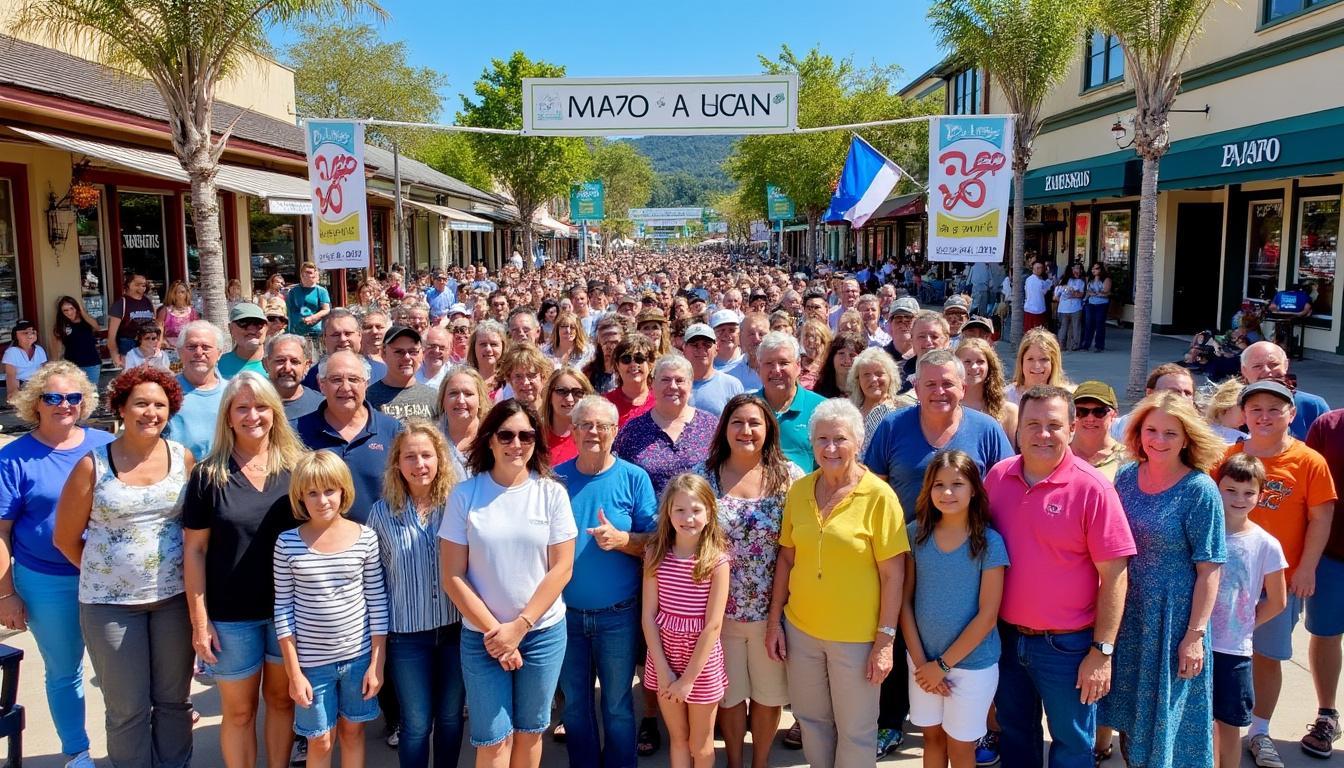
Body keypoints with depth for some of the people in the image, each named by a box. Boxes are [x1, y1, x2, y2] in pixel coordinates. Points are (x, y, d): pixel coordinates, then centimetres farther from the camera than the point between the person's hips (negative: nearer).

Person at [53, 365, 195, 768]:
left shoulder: (184, 458, -2)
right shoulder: (92, 465, -7)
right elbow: (65, 538, 2)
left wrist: (190, 576, 0)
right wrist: (105, 572, 4)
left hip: (174, 596, 1)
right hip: (110, 602, -1)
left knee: (174, 698, 13)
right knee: (128, 707, 9)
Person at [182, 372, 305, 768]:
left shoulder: (295, 467, -2)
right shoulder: (208, 474, -6)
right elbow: (194, 550, -3)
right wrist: (199, 620, -6)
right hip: (231, 613, -1)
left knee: (281, 698, 16)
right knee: (239, 710, 11)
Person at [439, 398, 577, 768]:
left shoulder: (552, 493, -5)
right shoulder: (465, 495, -7)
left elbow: (561, 569, -5)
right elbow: (453, 576, -6)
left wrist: (519, 627, -10)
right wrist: (494, 630, -10)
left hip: (543, 632, 1)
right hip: (482, 635, -1)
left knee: (529, 730, 14)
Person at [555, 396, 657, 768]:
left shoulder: (634, 478, -7)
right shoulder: (555, 478, -1)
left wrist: (621, 539, -24)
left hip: (618, 614, -2)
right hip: (565, 612, 2)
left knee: (618, 705, 12)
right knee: (574, 704, 16)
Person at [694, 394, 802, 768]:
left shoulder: (790, 476, -5)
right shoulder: (702, 476, -3)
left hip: (772, 608, 0)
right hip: (720, 608, 1)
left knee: (769, 692, 15)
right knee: (729, 692, 15)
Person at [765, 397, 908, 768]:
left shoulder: (879, 495, -14)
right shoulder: (799, 491, -1)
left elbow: (893, 574, -12)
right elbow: (786, 558, 7)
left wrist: (886, 639, -13)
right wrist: (774, 620, 6)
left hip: (856, 636, -4)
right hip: (800, 627, 4)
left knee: (855, 730, 13)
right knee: (811, 719, 20)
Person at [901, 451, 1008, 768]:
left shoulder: (989, 542, -13)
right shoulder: (916, 533, -4)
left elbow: (987, 616, -13)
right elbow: (905, 601, -1)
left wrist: (943, 664, -11)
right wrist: (920, 661, -7)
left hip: (972, 664, -3)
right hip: (924, 660, 3)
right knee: (932, 736, 17)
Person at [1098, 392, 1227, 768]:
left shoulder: (1200, 490, -13)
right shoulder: (1126, 476, 0)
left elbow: (1209, 569, -13)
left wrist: (1195, 635, -16)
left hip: (1173, 620, -4)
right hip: (1126, 614, 5)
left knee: (1166, 717, 9)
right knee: (1131, 712, 18)